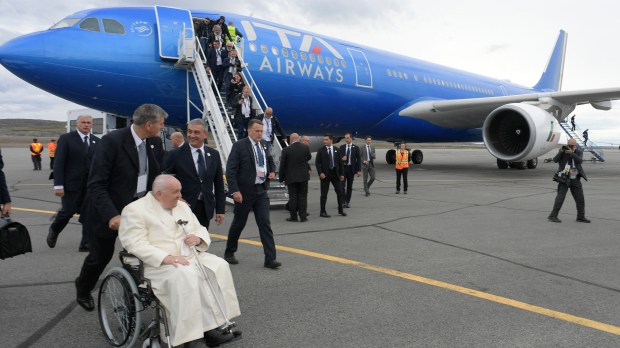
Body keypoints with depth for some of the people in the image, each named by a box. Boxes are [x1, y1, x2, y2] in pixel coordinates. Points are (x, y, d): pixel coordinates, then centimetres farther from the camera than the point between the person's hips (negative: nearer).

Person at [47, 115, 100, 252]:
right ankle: (54, 230, 32)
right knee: (68, 211, 2)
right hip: (71, 183, -3)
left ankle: (86, 243, 4)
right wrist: (58, 185, -13)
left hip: (91, 184, 3)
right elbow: (59, 163, -7)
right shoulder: (66, 138, -2)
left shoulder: (96, 141, 10)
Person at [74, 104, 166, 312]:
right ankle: (83, 289, 43)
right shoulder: (112, 141, -23)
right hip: (110, 211, -4)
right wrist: (111, 215, -33)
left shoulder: (155, 143, -3)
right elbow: (96, 184, -23)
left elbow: (156, 176, 7)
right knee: (101, 256, 14)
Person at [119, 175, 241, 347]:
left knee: (219, 266, -17)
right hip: (157, 264, -7)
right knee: (184, 276, -35)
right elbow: (136, 244, -17)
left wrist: (198, 238, -6)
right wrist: (166, 258, -27)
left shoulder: (182, 206, 16)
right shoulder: (135, 210, -6)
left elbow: (200, 229, 20)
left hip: (190, 256, 7)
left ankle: (212, 325, -18)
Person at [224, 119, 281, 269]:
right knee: (239, 223, 10)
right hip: (244, 192, -4)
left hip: (261, 190, 4)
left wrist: (272, 171, 3)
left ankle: (270, 258, 0)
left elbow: (270, 160, 24)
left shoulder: (264, 144, 7)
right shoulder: (239, 146, -11)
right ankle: (229, 253, 31)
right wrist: (235, 190, -21)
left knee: (265, 224, -2)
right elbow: (230, 170, -13)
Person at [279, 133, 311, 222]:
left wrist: (281, 178, 4)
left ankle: (293, 216, 10)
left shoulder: (286, 150, -9)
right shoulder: (306, 147, -4)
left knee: (293, 197, 6)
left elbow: (282, 165, -4)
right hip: (303, 177, 2)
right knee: (303, 196, 7)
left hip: (291, 177, -1)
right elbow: (309, 157, 15)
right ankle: (303, 216, 7)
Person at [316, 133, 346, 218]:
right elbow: (317, 162, -4)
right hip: (325, 174, -3)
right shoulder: (321, 150, -1)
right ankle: (323, 212, 10)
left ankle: (340, 210, 19)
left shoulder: (336, 150, 6)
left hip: (335, 173, 3)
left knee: (340, 192, 5)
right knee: (324, 194, 2)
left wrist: (342, 174, 3)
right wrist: (320, 173, -15)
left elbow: (340, 162, 8)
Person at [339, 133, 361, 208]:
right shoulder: (341, 147, 6)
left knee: (349, 186, 5)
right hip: (343, 168, 1)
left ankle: (347, 202, 12)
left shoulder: (355, 148, 2)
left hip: (351, 168, 0)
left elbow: (358, 159, 1)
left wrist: (359, 170, -5)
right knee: (342, 186, -5)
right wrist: (341, 159, -13)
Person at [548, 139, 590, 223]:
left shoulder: (579, 152, 4)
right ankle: (553, 216, -7)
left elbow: (580, 160, -16)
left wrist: (571, 153, -28)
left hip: (575, 180, 3)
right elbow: (555, 160, -13)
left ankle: (581, 217, 23)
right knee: (560, 197, -11)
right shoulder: (563, 151, 0)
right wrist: (561, 151, -25)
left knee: (580, 199, 9)